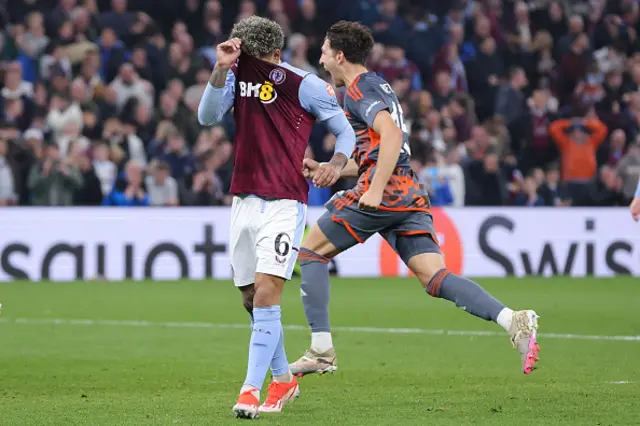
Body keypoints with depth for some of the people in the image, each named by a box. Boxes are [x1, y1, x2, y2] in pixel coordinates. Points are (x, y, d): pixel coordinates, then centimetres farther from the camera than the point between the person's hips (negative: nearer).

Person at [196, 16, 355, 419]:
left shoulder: (305, 84, -8)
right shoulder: (238, 72, 4)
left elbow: (346, 130, 0)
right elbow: (208, 117, -8)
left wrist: (337, 163, -20)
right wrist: (221, 69, -21)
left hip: (284, 204, -6)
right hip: (244, 201, 6)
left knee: (266, 296, -16)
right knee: (252, 301, 11)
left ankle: (251, 390, -17)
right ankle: (283, 379, 28)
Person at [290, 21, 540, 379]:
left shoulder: (358, 90, -3)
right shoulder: (380, 87, 26)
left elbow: (391, 134, -21)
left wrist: (375, 190, -25)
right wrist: (325, 169, 32)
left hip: (384, 193, -9)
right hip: (410, 194, 9)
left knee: (310, 252, 6)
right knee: (436, 279, -3)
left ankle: (322, 351, 1)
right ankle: (514, 321, -23)